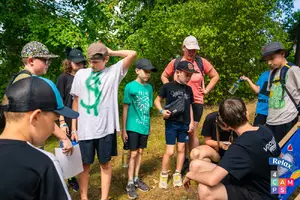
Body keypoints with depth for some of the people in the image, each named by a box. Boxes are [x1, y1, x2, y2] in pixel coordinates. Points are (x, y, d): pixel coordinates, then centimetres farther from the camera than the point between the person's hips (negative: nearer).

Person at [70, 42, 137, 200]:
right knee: (84, 165, 13)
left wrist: (111, 51, -2)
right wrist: (73, 129, 6)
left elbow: (133, 54, -11)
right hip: (84, 130, 2)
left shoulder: (114, 72, -1)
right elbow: (76, 101, 8)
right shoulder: (81, 74, 5)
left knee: (105, 164, 12)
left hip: (106, 128, -1)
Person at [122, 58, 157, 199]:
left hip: (144, 127, 5)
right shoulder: (130, 87, -10)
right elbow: (125, 108, -8)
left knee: (140, 152, 14)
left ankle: (136, 179, 28)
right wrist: (123, 129, -8)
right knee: (133, 153, 2)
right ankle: (130, 183, 15)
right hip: (133, 127, -5)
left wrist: (149, 125, 13)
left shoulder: (149, 87, 6)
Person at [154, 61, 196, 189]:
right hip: (171, 123, -4)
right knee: (170, 151, -1)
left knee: (181, 149, 12)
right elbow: (157, 100, 0)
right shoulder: (167, 86, -8)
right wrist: (162, 110, -19)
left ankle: (177, 174, 28)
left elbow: (190, 106, 13)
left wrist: (191, 122, 9)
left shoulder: (188, 89, 6)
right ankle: (163, 175, 19)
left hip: (184, 124, 5)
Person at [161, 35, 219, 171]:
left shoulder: (202, 62, -2)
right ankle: (184, 160, 24)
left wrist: (206, 90, 0)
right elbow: (164, 76, 14)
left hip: (196, 102, -2)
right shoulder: (175, 63, 0)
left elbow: (215, 76, 8)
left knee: (192, 131, 0)